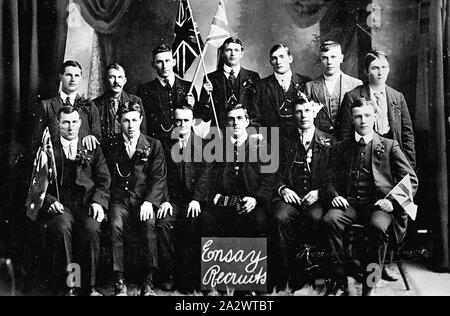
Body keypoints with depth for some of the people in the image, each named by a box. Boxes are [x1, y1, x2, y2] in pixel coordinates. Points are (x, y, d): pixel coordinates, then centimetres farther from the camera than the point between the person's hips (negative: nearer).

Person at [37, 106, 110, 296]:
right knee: (62, 227, -33)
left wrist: (98, 201, -10)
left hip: (87, 204, 1)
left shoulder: (93, 149, 18)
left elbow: (104, 180, 9)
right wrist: (50, 201, -12)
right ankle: (68, 286, -24)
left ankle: (90, 285, -21)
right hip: (59, 205, 0)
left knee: (91, 228, -31)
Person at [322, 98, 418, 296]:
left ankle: (369, 285, -21)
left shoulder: (389, 146, 11)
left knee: (378, 226, -36)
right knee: (330, 219, -30)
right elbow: (333, 180, 19)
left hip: (379, 205, -2)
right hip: (350, 204, 2)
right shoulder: (342, 148, 18)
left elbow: (411, 180, 7)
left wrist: (393, 201, -8)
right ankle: (340, 279, -18)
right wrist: (334, 196, -4)